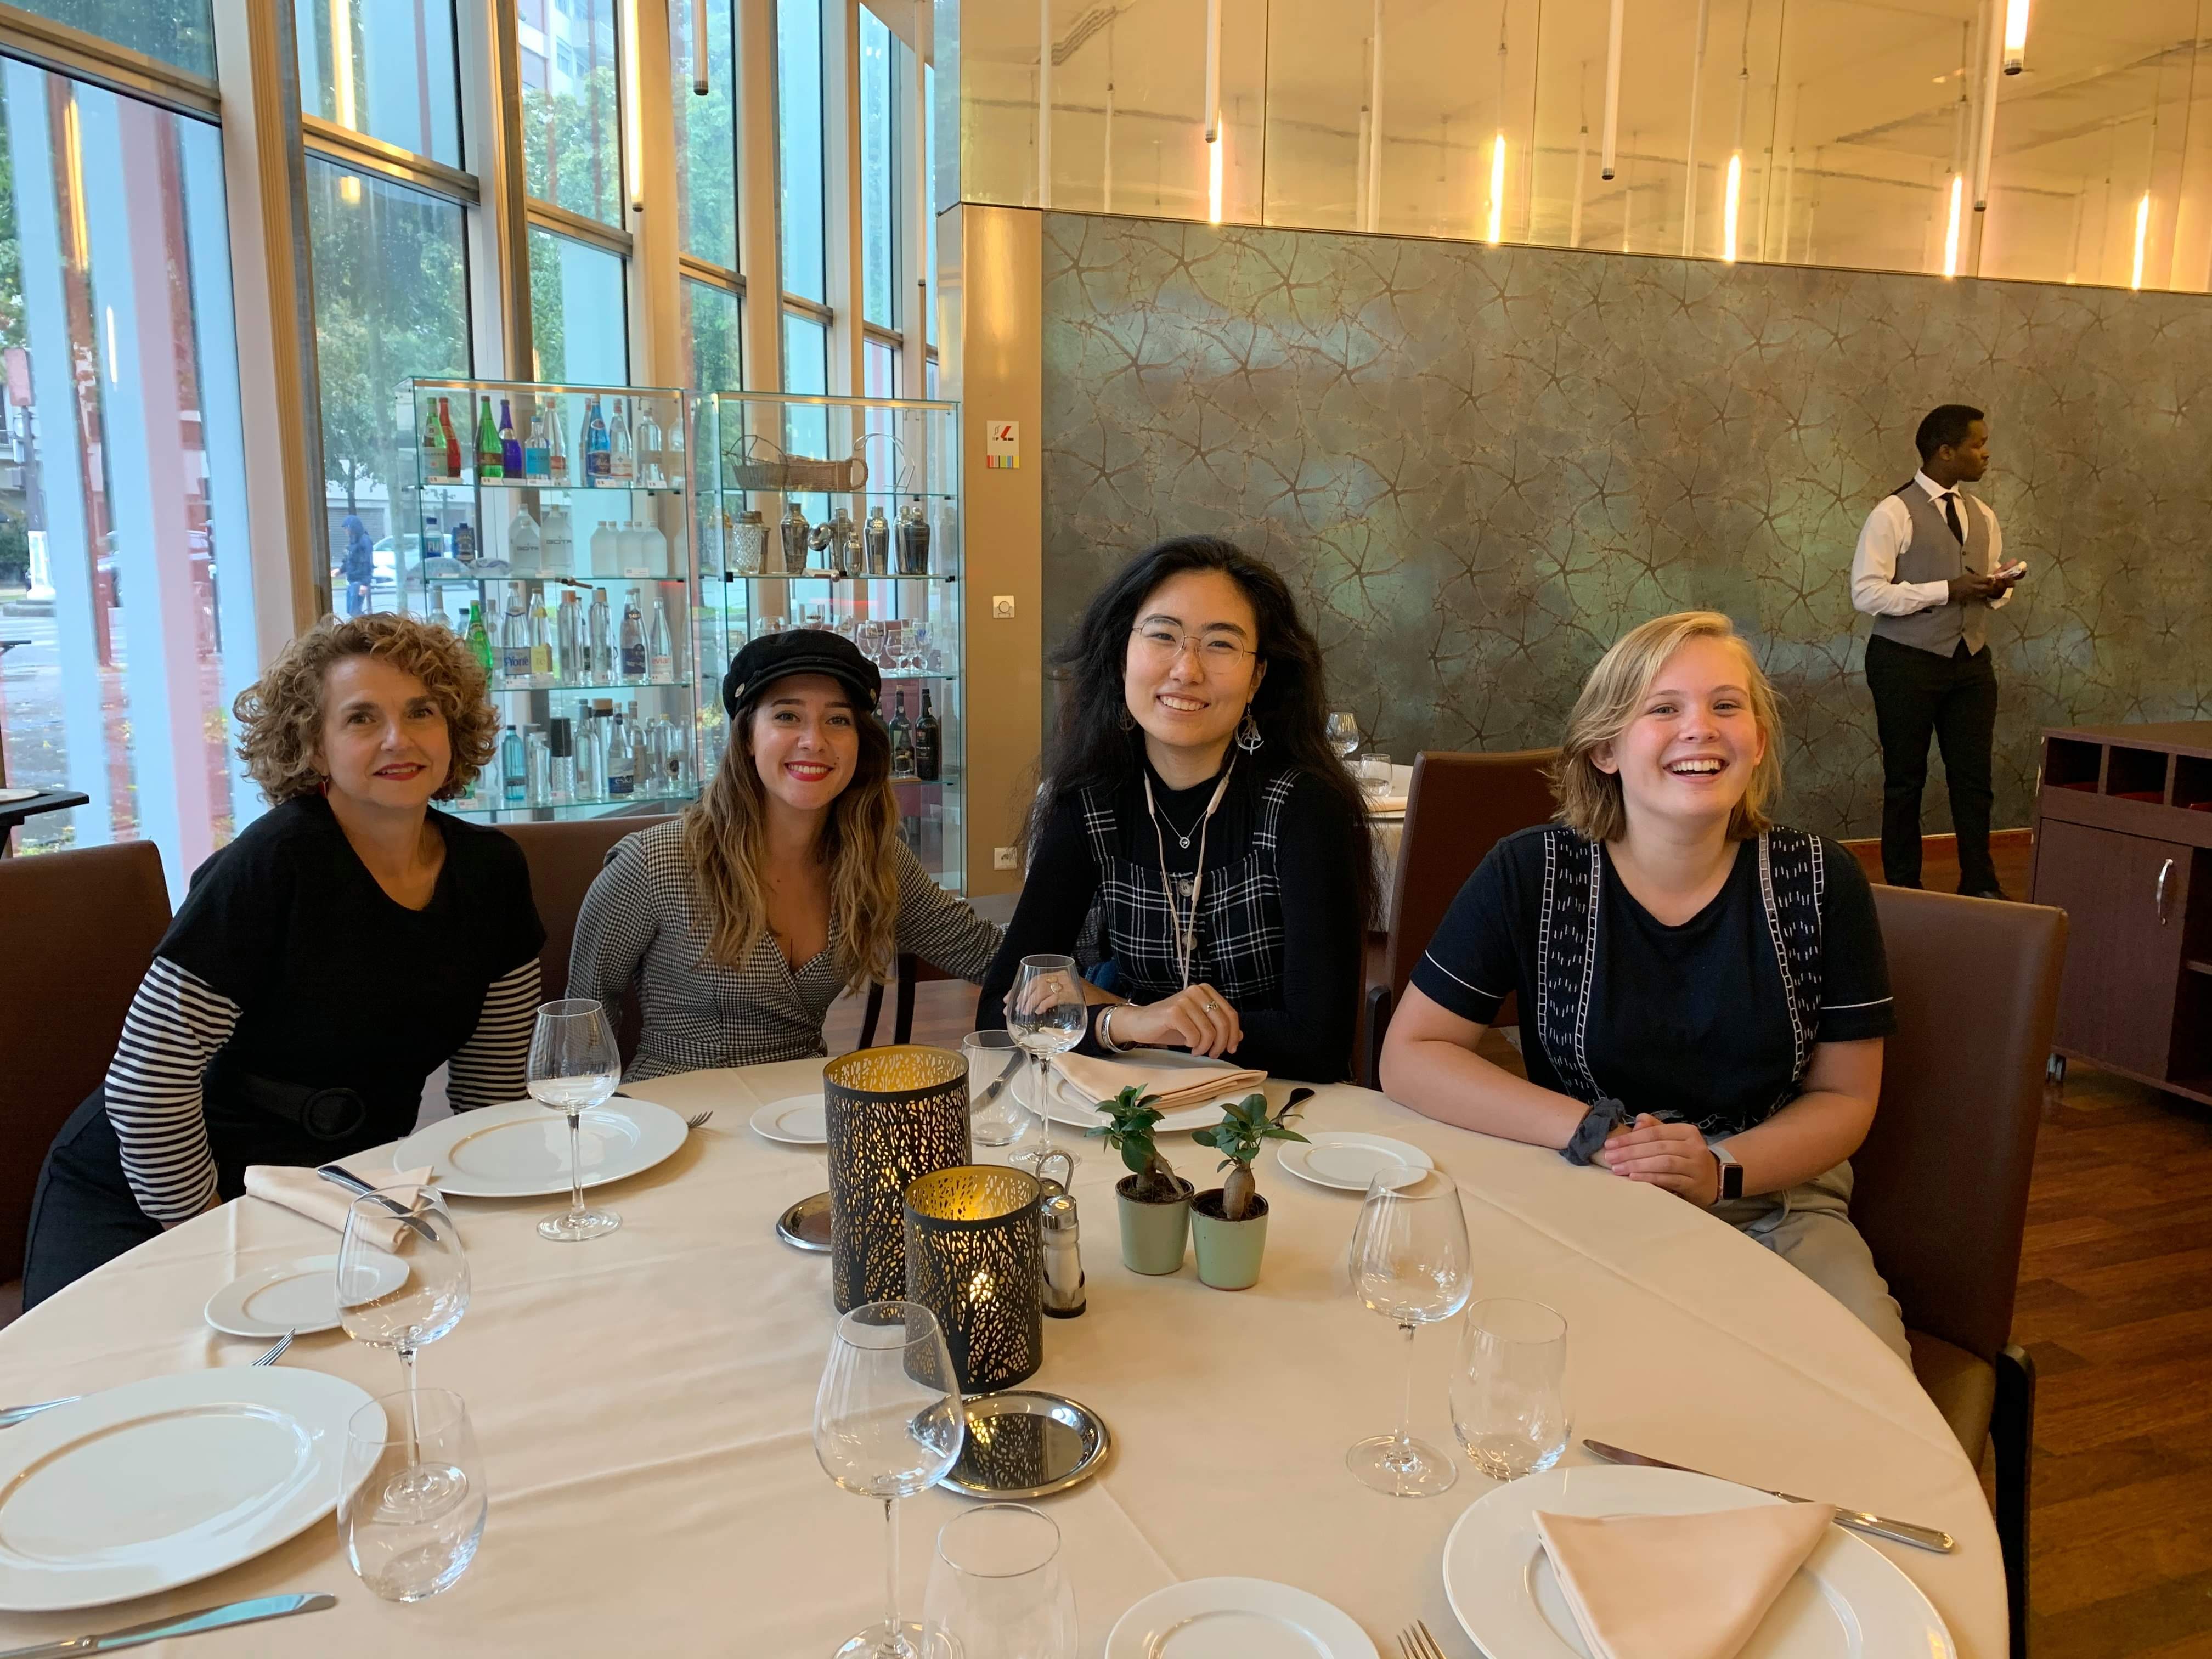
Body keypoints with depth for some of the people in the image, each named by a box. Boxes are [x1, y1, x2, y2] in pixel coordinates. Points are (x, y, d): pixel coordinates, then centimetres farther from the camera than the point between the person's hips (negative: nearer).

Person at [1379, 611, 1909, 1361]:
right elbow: (1410, 1056, -7)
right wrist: (1592, 1133, -17)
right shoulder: (1530, 875, -9)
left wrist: (1721, 1171, -17)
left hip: (1777, 1205, 2)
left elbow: (1844, 1097, 3)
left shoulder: (1821, 882, -4)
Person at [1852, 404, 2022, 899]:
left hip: (1971, 661, 6)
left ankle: (1980, 885, 22)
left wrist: (1999, 587, -4)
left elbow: (1989, 589, 20)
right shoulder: (1893, 514, -10)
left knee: (1974, 778, 9)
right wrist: (1947, 590, -21)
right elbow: (1866, 593, -17)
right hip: (1906, 663, -6)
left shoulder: (1982, 515, 11)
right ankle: (1903, 890, 18)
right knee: (1905, 782, 6)